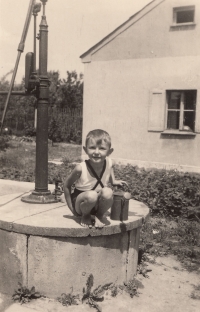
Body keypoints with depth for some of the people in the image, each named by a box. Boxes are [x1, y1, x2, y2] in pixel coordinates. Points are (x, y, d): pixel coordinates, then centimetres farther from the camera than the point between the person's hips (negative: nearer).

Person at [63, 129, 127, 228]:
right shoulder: (81, 168, -24)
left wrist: (114, 181, -3)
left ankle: (100, 215, 1)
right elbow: (66, 185, -8)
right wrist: (71, 207, -6)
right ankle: (85, 216, -2)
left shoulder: (108, 163, -13)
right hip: (81, 204, -3)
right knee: (91, 195, -37)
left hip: (98, 204, 3)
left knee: (107, 192, -30)